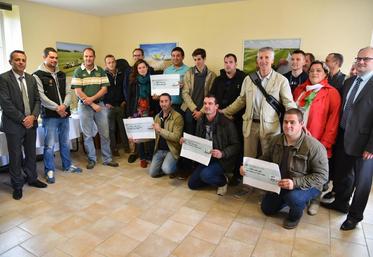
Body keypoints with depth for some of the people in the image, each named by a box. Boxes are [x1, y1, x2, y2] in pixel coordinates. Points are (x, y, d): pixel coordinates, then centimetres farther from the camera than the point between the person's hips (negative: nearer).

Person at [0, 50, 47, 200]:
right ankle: (17, 185, 21)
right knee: (15, 156, 6)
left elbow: (37, 100, 7)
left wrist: (33, 116, -9)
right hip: (14, 124, -5)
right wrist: (22, 119, -15)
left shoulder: (31, 79, 9)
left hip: (31, 122, 5)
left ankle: (32, 178, 32)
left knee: (31, 153, 14)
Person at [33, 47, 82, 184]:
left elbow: (68, 92, 8)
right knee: (49, 145, -1)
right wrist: (57, 108, -16)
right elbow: (41, 96, -13)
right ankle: (49, 171, 13)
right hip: (49, 116, -5)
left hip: (64, 114, 6)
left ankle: (67, 165, 30)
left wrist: (64, 106, -10)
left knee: (65, 143, 15)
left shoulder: (62, 75, 13)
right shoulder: (38, 75, -5)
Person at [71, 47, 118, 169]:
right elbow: (78, 92, -7)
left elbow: (104, 89, 0)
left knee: (105, 133, 4)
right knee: (87, 135, 5)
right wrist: (93, 105, -11)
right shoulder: (78, 72, -1)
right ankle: (92, 159, 19)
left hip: (100, 104, 2)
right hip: (84, 106, -1)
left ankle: (107, 158, 16)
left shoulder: (101, 71, 5)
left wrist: (92, 98, -15)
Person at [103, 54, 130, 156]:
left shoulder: (121, 74, 7)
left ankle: (126, 146, 21)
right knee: (111, 128, 4)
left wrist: (124, 100, 3)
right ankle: (114, 148, 15)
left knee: (123, 126, 8)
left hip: (121, 105, 3)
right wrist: (105, 103, -9)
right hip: (109, 106, -2)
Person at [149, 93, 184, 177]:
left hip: (172, 149, -6)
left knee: (166, 169, -27)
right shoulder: (157, 116, 10)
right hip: (159, 149, 6)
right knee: (152, 173, -4)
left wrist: (160, 130, -21)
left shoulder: (177, 117, -12)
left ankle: (176, 167, 7)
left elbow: (176, 137, -20)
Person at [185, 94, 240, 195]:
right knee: (192, 184, 3)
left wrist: (222, 153, -31)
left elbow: (236, 145, -15)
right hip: (205, 158, 6)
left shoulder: (226, 123, -18)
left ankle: (223, 181, 2)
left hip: (223, 160, -6)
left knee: (205, 175, -31)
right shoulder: (201, 121, 1)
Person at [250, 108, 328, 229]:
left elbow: (321, 176, -25)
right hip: (279, 183, 6)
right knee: (267, 209, 10)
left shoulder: (314, 146, -27)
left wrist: (295, 183, -37)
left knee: (293, 197, -37)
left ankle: (295, 215, -1)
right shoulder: (277, 140, -8)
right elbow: (266, 158, 4)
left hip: (306, 186, -6)